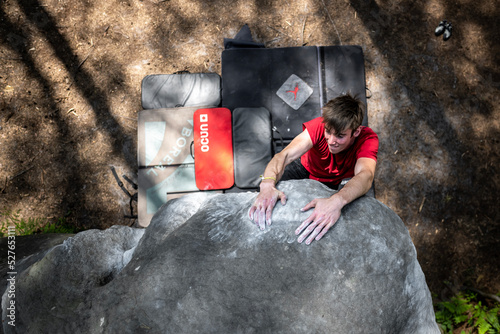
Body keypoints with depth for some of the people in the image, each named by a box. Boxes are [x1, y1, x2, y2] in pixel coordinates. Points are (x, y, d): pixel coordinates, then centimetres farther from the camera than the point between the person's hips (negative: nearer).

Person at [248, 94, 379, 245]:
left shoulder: (367, 139, -36)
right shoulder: (319, 126, -35)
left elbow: (365, 176, -55)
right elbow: (284, 155, -46)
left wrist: (337, 201, -76)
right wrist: (267, 185, -67)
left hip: (338, 184, 1)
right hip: (306, 168, -1)